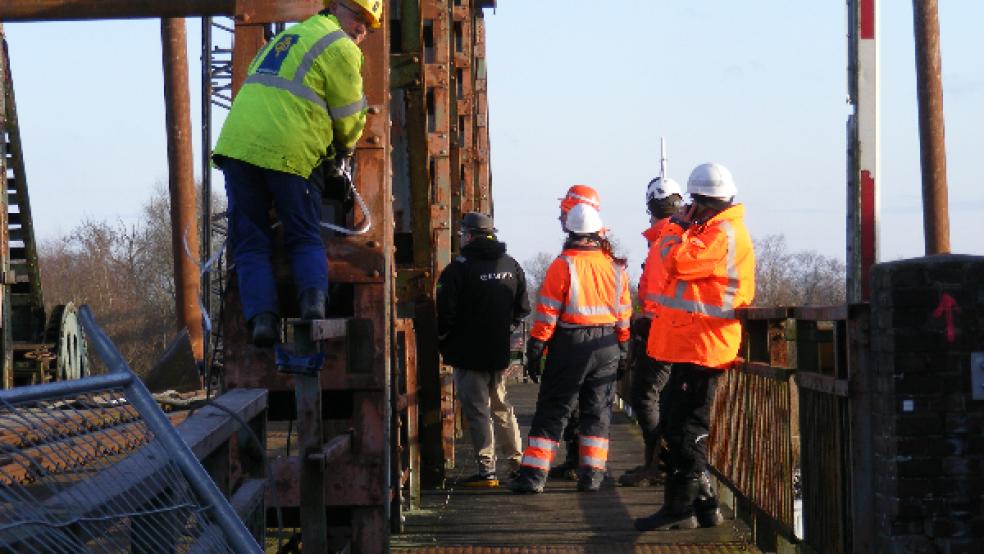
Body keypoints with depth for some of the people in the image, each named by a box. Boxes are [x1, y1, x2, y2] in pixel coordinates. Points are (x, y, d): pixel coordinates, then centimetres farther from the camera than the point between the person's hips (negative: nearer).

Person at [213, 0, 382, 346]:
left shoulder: (286, 37, 28)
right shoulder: (340, 48, 5)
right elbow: (350, 117, 7)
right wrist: (343, 149, 30)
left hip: (237, 143, 5)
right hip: (290, 152, -5)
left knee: (250, 242, 6)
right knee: (306, 239, 8)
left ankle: (261, 315, -9)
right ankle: (314, 299, -15)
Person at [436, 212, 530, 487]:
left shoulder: (459, 268, -14)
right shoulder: (511, 266, 7)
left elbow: (446, 313, -15)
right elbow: (522, 308, 12)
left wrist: (441, 339, 2)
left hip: (469, 353, -6)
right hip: (500, 352, 6)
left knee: (477, 410, -2)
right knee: (501, 406, 19)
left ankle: (486, 470, -4)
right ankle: (517, 462, 23)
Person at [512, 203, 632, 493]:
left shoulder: (563, 265, -11)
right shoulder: (616, 267, 2)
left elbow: (547, 312, -12)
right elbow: (624, 312, 9)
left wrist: (535, 348, -7)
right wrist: (623, 348, 18)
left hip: (570, 342, -4)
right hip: (607, 347, 4)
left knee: (552, 409, 1)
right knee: (597, 410, 12)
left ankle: (534, 473, -4)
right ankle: (592, 473, 11)